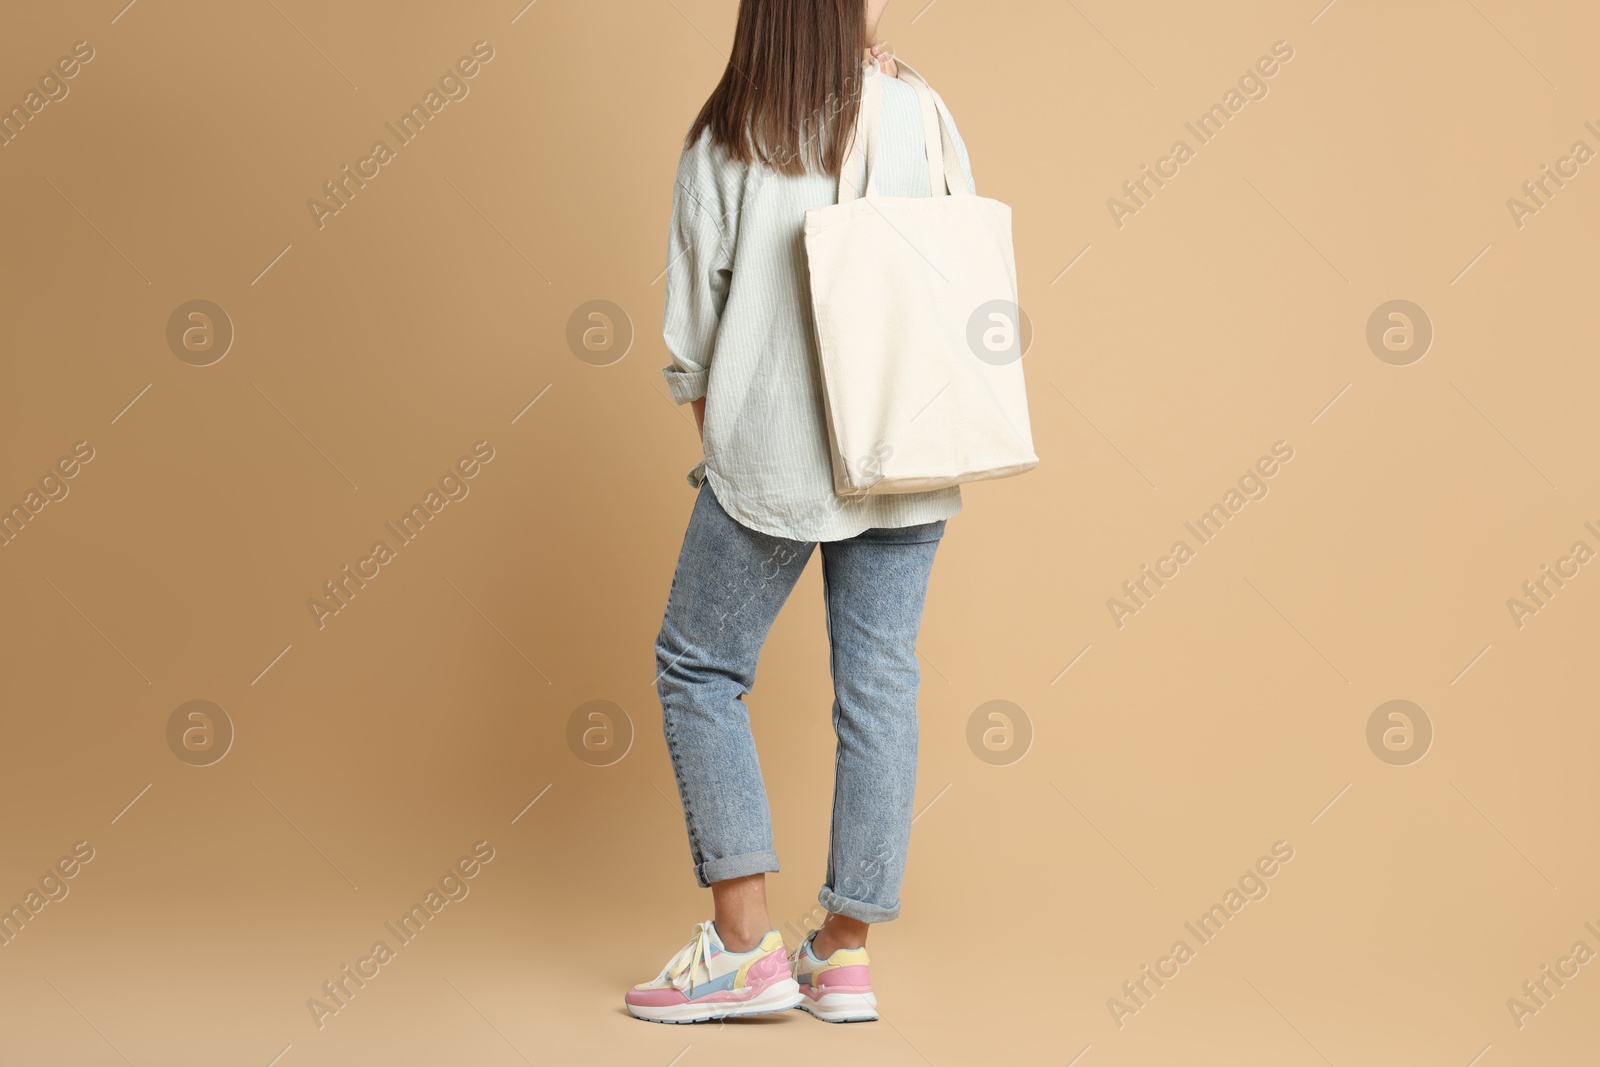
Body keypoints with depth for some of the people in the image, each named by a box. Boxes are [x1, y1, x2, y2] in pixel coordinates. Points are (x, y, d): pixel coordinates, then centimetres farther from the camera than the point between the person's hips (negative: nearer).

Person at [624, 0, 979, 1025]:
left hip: (771, 455, -2)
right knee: (880, 684, 8)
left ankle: (746, 944, 7)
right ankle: (848, 951, 14)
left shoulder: (726, 141, -3)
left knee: (700, 669, 11)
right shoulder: (919, 117, 0)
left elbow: (694, 312, 3)